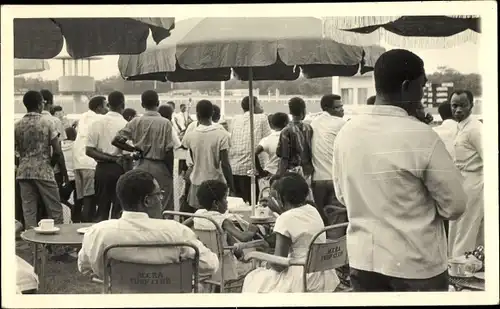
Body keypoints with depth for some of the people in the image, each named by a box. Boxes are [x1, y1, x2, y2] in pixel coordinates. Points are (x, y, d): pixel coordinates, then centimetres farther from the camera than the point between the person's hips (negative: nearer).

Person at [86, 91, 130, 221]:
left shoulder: (97, 123, 0)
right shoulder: (126, 125, -12)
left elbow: (89, 150, -4)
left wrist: (107, 158, -5)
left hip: (102, 168, 4)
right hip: (120, 168, -4)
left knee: (102, 209, 13)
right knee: (118, 210, 4)